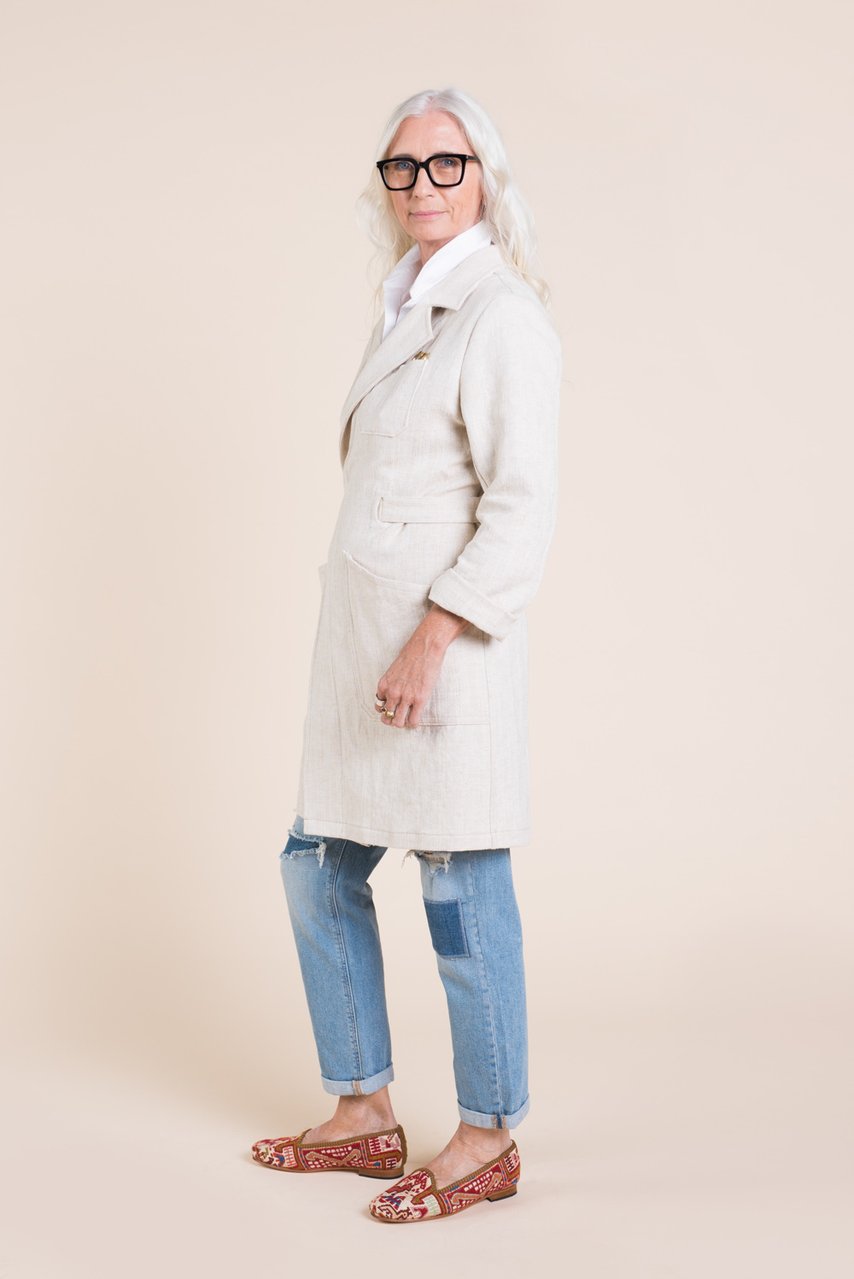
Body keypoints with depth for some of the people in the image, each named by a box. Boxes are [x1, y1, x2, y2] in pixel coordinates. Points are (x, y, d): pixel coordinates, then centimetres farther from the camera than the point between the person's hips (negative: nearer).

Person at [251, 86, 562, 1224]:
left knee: (458, 885, 0)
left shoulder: (500, 315, -11)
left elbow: (522, 509, -17)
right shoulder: (406, 308, 17)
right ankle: (366, 1112, 27)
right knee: (318, 868, 14)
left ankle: (489, 1137, 16)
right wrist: (374, 647, 19)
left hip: (446, 633, -10)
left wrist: (432, 640, -22)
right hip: (362, 637, 10)